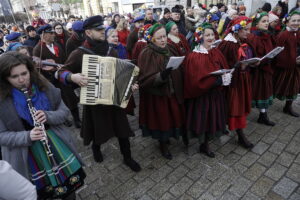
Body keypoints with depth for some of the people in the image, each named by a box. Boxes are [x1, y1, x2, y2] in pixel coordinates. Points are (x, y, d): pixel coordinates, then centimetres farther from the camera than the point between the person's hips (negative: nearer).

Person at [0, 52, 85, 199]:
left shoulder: (45, 87, -6)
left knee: (69, 181, 12)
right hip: (27, 154, -2)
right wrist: (26, 136, -25)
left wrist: (48, 116, -21)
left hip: (57, 142, 2)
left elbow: (64, 111, -1)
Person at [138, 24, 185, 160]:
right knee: (161, 119, 8)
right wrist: (161, 75, -35)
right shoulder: (146, 54, -14)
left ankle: (166, 138, 39)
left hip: (173, 92, 6)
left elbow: (178, 71, 13)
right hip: (156, 95, -5)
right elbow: (145, 79, -21)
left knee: (174, 117, 11)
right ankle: (163, 144, 34)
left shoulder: (170, 50, 5)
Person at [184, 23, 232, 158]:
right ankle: (203, 145, 29)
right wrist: (217, 80, -25)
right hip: (202, 94, -6)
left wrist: (225, 78, -14)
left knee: (213, 117, 16)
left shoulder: (216, 53, 5)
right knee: (203, 118, 6)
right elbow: (198, 79, -22)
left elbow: (225, 69, 8)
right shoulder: (194, 57, -17)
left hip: (216, 93, 7)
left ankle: (208, 140, 39)